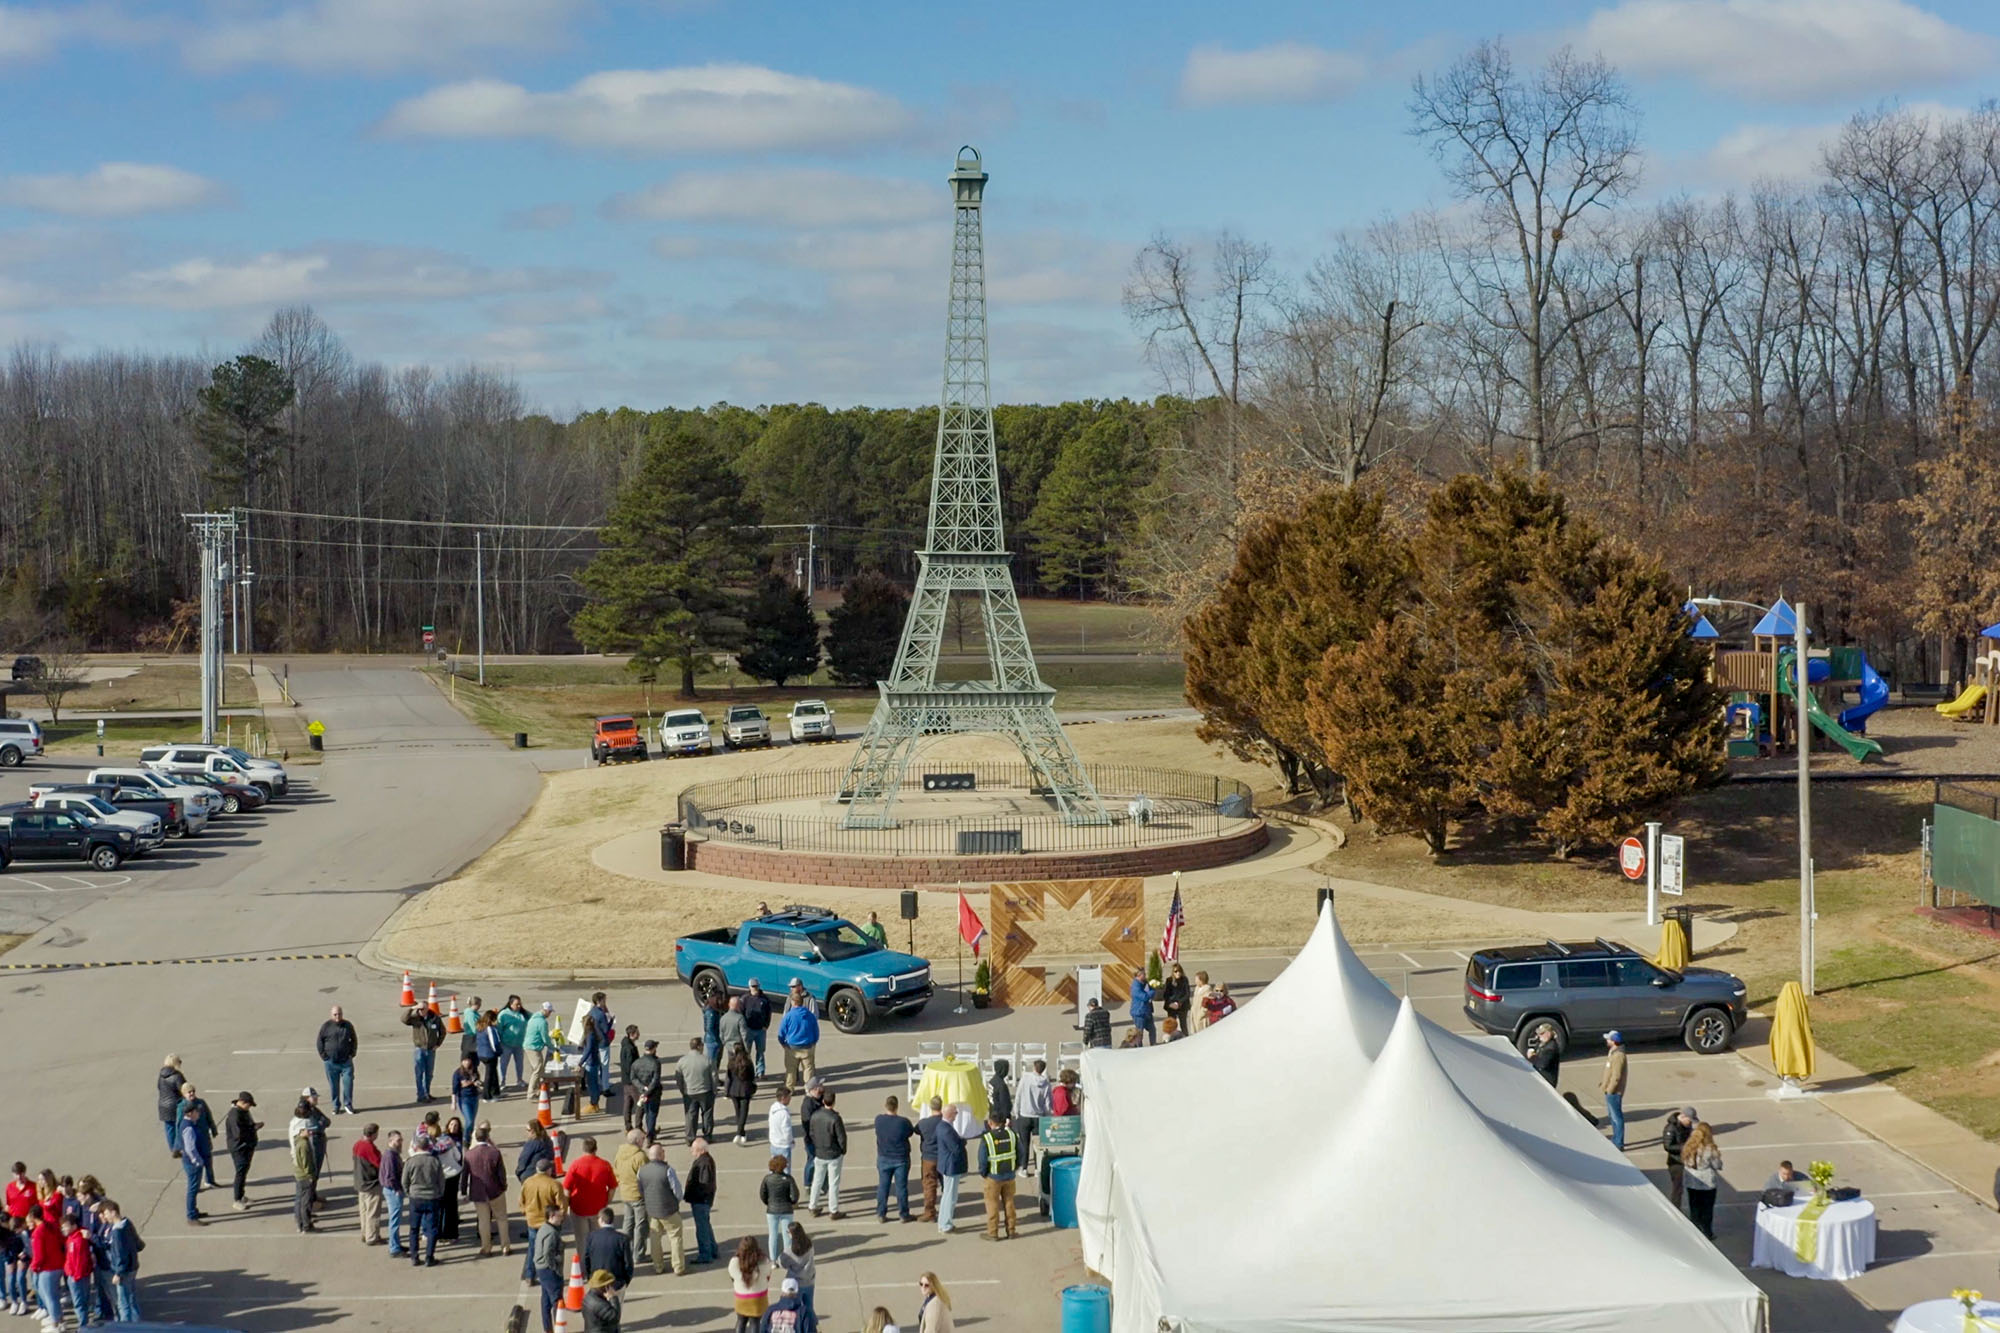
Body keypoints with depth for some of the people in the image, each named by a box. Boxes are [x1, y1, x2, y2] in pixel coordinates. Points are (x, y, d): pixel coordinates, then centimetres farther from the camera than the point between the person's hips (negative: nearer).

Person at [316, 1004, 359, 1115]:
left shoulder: (348, 1026, 5)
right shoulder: (326, 1026, -1)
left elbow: (354, 1040, 16)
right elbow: (319, 1042, 4)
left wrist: (352, 1054, 6)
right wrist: (324, 1056, -2)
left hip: (346, 1061, 1)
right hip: (331, 1062, -1)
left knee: (348, 1082, -3)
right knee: (333, 1085, 4)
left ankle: (348, 1104, 10)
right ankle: (336, 1106, 14)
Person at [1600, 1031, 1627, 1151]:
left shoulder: (1618, 1056, -23)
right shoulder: (1612, 1053, 11)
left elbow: (1616, 1076, -24)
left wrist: (1609, 1090, -20)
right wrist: (1603, 1082, 13)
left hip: (1613, 1092, -11)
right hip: (1610, 1091, 11)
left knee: (1616, 1117, -5)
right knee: (1613, 1115, 20)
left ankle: (1619, 1144, 0)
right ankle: (1616, 1140, 31)